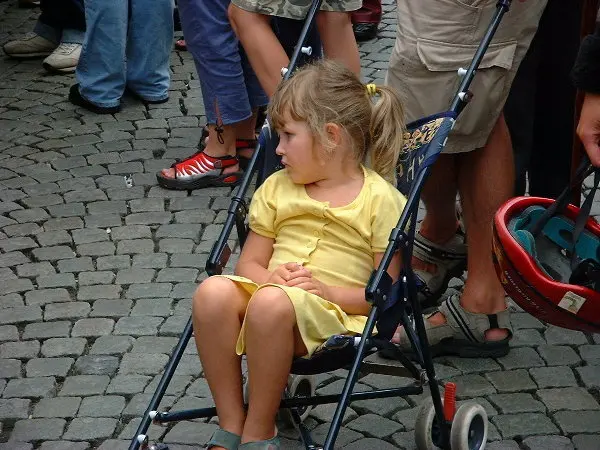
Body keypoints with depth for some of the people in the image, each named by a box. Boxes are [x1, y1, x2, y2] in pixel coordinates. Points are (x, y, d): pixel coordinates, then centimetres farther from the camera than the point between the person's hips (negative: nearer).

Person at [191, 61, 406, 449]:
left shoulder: (380, 199, 1)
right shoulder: (277, 188, 18)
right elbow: (249, 264, 17)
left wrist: (327, 290, -15)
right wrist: (271, 278, -6)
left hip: (332, 312, -5)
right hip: (269, 294, 5)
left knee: (271, 303, -38)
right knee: (213, 291, -28)